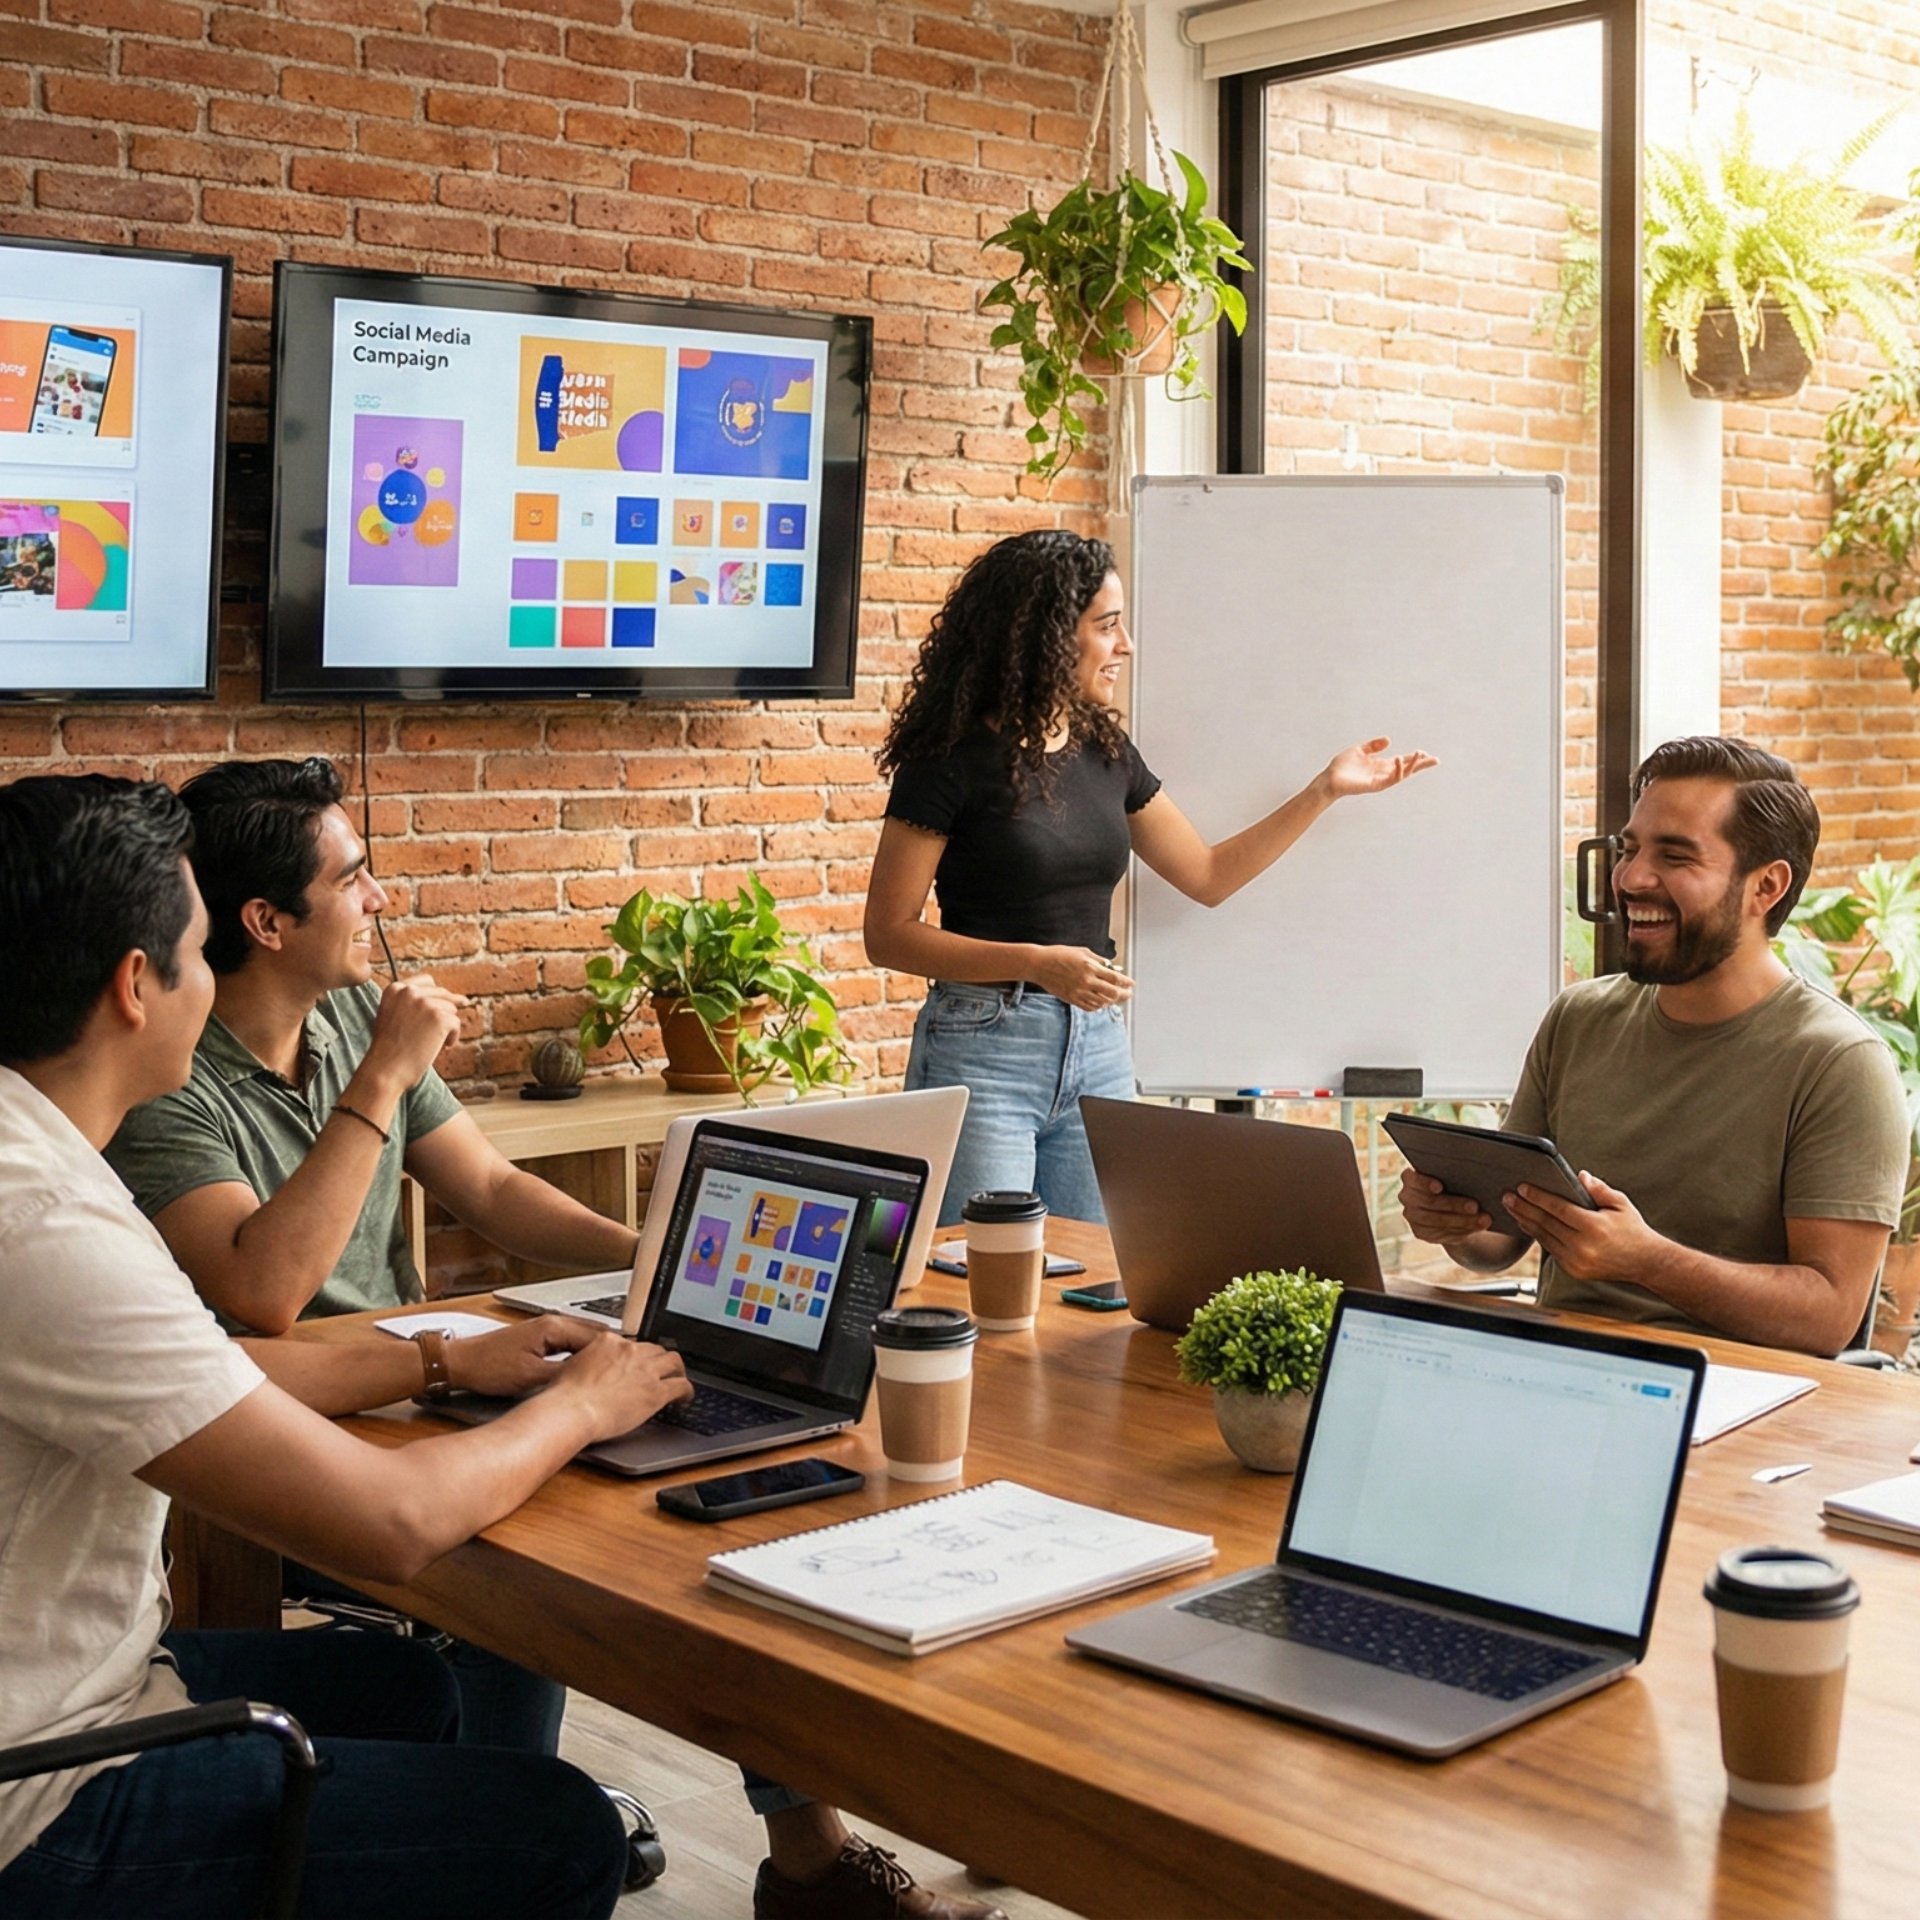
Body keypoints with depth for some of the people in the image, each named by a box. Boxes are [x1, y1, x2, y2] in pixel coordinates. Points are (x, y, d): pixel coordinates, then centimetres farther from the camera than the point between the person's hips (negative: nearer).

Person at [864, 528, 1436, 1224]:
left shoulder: (1105, 751, 9)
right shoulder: (953, 758, -10)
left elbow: (1209, 875, 17)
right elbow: (888, 934, -11)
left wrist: (1326, 789, 13)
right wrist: (1037, 964, -20)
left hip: (1097, 1044, 6)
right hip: (982, 1048, -6)